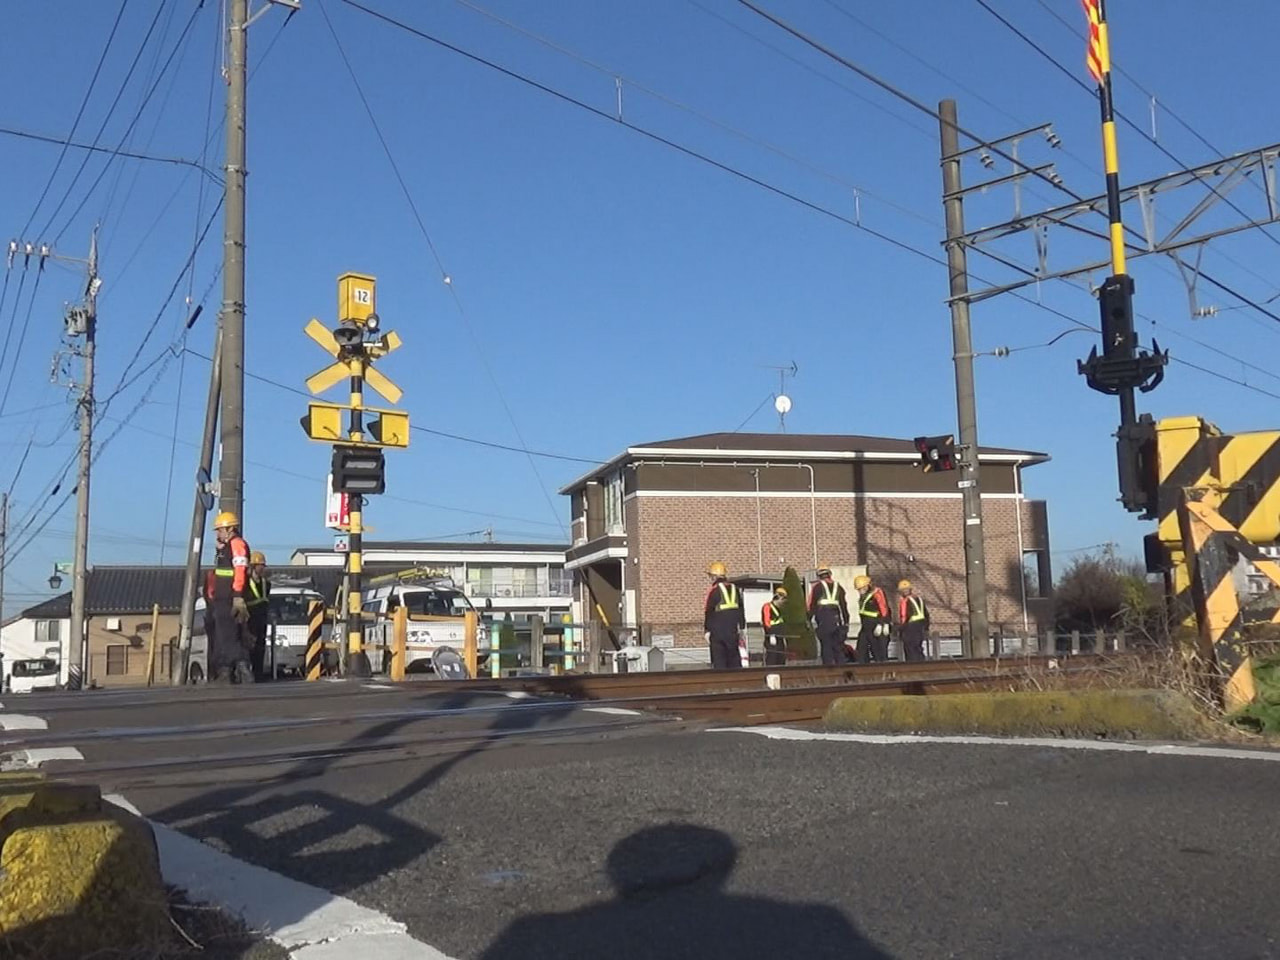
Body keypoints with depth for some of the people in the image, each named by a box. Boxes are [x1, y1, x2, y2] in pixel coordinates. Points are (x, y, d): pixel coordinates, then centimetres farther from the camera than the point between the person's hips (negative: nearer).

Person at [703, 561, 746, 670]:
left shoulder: (714, 590, -9)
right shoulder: (734, 589, 11)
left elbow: (708, 613, -10)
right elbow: (741, 611, 15)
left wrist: (706, 631, -6)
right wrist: (742, 629, 21)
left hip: (717, 632, -6)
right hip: (733, 631, 6)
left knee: (719, 661, -2)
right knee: (734, 659, 11)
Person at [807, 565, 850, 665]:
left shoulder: (817, 587, 2)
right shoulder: (838, 587, 15)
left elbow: (811, 605, -2)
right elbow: (844, 606, 14)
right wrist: (846, 622, 17)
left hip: (823, 621, -4)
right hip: (836, 621, 4)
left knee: (826, 647, 0)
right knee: (838, 647, 11)